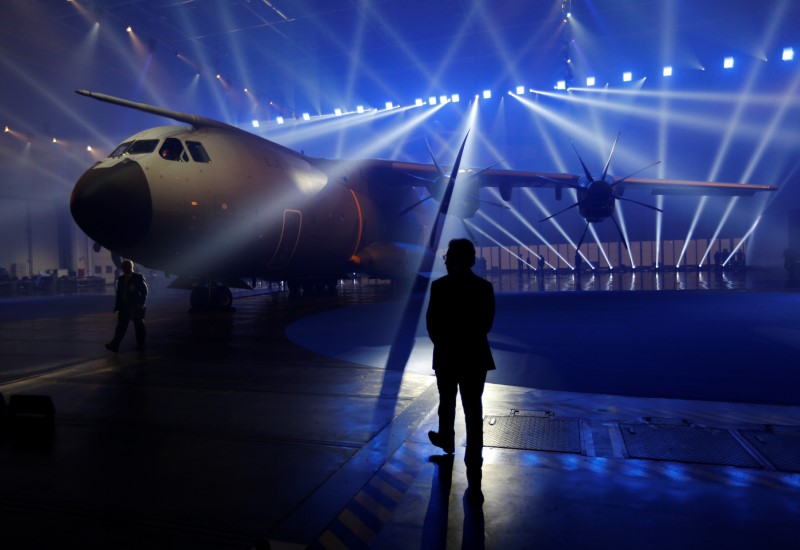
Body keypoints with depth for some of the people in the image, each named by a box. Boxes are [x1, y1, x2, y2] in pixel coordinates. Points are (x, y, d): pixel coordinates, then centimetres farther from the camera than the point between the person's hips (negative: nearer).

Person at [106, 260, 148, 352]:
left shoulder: (138, 277, -3)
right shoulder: (121, 278, 10)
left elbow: (144, 291, -4)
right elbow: (119, 293, 11)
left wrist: (141, 303, -12)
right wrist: (117, 306, 7)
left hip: (136, 306, -4)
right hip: (124, 306, 4)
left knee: (138, 325, 5)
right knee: (121, 326, -1)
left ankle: (140, 344, 18)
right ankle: (114, 345, -5)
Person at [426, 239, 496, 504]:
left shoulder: (440, 286, -13)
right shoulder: (485, 286, -3)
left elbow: (432, 322, -7)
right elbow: (487, 323, 4)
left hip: (447, 355, -2)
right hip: (476, 356, 2)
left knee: (447, 403, 23)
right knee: (473, 412, 1)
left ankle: (446, 440, 49)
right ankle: (474, 482, 0)